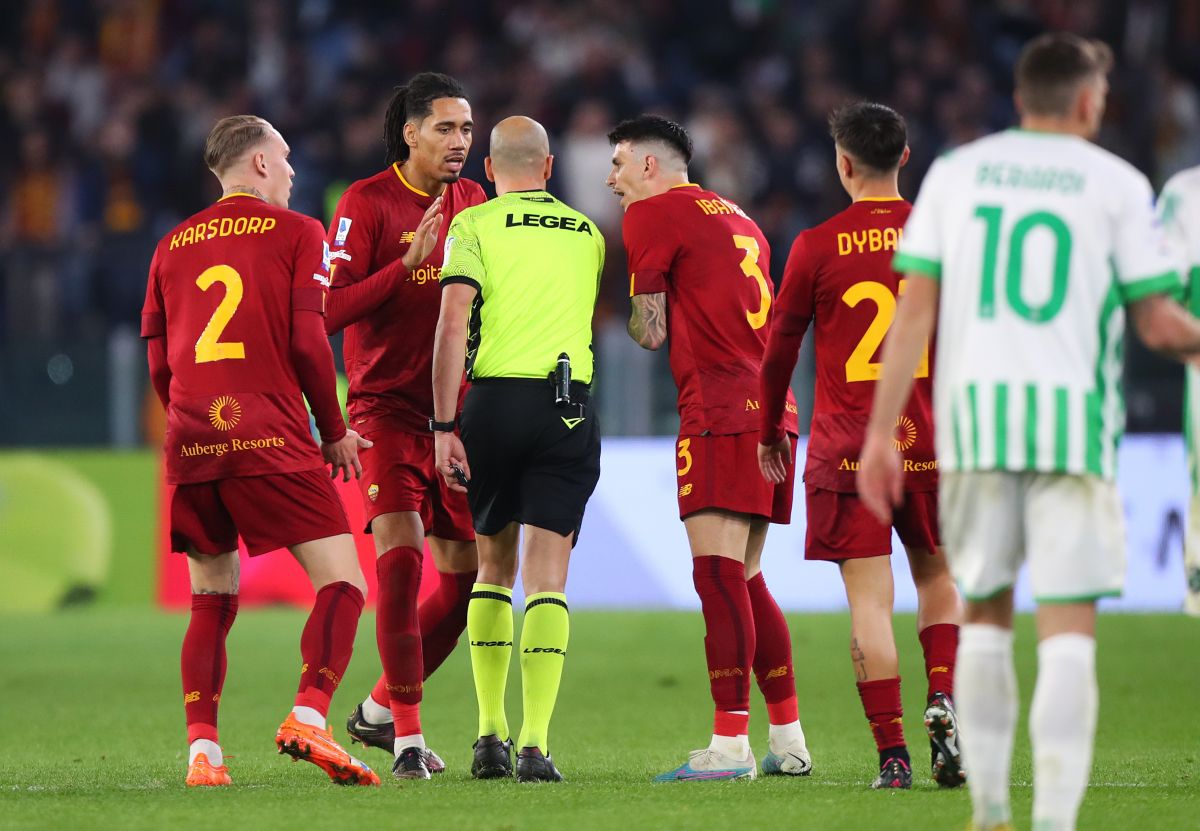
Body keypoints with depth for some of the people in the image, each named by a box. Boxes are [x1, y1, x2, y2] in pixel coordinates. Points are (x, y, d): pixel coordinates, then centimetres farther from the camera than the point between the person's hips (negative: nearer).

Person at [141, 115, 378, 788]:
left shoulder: (174, 245, 17)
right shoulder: (296, 232, 4)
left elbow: (158, 362, 14)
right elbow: (307, 341, -4)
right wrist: (335, 433, 6)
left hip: (192, 444, 5)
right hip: (272, 436, -5)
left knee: (212, 601, 12)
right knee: (342, 582, -3)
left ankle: (203, 750, -1)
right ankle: (309, 719, -23)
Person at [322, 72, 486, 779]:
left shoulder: (473, 202, 11)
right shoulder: (367, 203, -7)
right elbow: (328, 309, -14)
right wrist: (408, 264, -21)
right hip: (388, 405, -6)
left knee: (464, 575, 7)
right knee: (401, 554, -19)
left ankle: (381, 708, 24)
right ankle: (408, 733, -14)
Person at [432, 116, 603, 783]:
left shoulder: (474, 224, 2)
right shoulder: (588, 234, 14)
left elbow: (453, 325, -7)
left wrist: (444, 426, -8)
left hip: (496, 400, -1)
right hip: (570, 405, 1)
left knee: (494, 566, 15)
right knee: (546, 578, -2)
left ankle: (491, 735, 11)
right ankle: (536, 745, -13)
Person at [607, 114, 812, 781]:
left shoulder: (652, 214, -1)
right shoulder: (738, 220, 23)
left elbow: (651, 333, -2)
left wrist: (633, 321, 18)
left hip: (720, 413, -9)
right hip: (771, 408, 9)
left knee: (718, 571, -12)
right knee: (744, 577, 14)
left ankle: (731, 744, -19)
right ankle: (790, 741, 14)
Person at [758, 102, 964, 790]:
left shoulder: (818, 245, -3)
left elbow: (780, 348, 4)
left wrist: (771, 431, 18)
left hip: (847, 446, -2)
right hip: (930, 442, 2)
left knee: (870, 599, -2)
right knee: (938, 577, 19)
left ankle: (892, 754, -8)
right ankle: (943, 702, -4)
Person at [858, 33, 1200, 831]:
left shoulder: (955, 172, 10)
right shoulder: (1116, 183, 2)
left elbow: (916, 308, 4)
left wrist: (882, 431, 5)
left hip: (973, 408, 3)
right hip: (1071, 418, -3)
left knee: (986, 611, 16)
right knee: (1069, 624, -3)